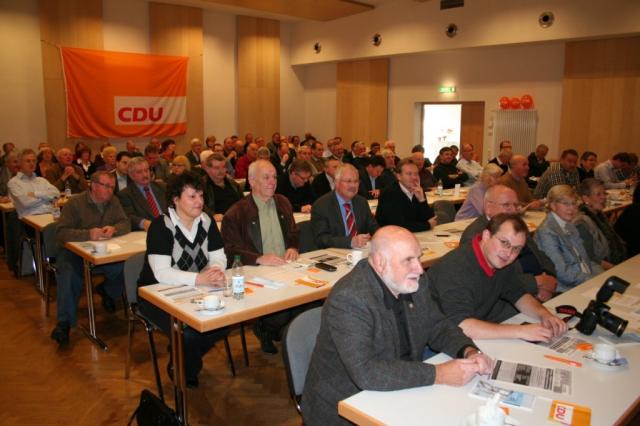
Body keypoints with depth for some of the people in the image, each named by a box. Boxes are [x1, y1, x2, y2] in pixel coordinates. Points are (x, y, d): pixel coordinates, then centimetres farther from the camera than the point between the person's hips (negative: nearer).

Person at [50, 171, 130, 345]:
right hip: (74, 252, -3)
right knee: (68, 274, -34)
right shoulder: (75, 203, -10)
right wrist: (87, 234, -35)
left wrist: (114, 229, -25)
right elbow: (61, 234, -18)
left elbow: (126, 224, -1)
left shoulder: (113, 201, 5)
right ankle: (64, 323, -26)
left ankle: (107, 291, 9)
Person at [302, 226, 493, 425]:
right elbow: (365, 372, -31)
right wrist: (438, 374, -29)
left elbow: (438, 327, 10)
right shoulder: (348, 299, -25)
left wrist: (469, 351, -10)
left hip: (399, 395, 7)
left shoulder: (413, 283, -3)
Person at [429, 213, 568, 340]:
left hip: (479, 335, 8)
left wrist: (544, 314, -10)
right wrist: (521, 331, -34)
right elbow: (461, 326, -36)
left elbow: (518, 295, 12)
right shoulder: (456, 267, -28)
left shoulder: (502, 261, -1)